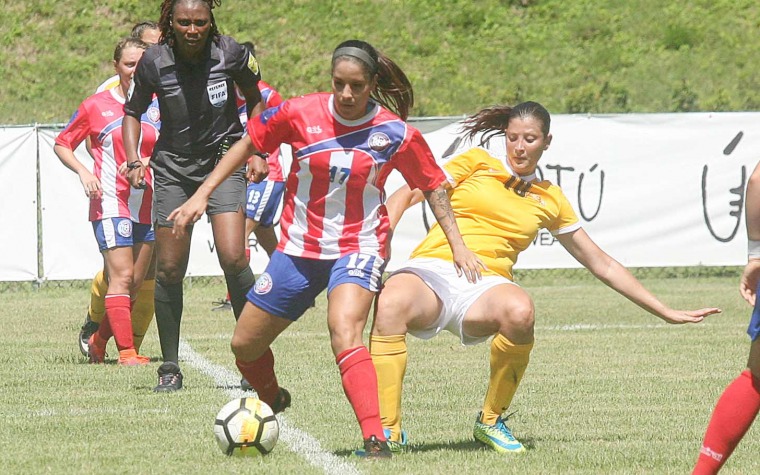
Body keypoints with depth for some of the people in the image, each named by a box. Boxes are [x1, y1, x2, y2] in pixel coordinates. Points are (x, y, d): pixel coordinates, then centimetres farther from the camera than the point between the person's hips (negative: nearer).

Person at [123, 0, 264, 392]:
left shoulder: (230, 54, -11)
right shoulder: (154, 62, -9)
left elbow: (254, 98, 9)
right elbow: (133, 111, 8)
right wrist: (133, 161, -5)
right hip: (173, 168, 1)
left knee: (233, 258, -17)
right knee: (169, 269, 1)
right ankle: (170, 367, 12)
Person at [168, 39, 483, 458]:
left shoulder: (396, 133, -10)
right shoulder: (299, 113, -9)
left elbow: (433, 186, 4)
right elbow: (248, 145, 6)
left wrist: (457, 245, 1)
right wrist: (202, 195, 3)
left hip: (358, 248, -3)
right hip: (298, 249, 4)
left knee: (344, 333, -32)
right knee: (244, 346, 11)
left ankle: (375, 441, -38)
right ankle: (272, 401, 44)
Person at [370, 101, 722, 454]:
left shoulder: (550, 200, 20)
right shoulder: (478, 163, 15)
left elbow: (601, 265, 26)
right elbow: (406, 195, 12)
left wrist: (666, 313, 25)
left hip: (485, 287, 2)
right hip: (430, 269, -1)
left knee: (520, 311, -36)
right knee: (391, 304, -38)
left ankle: (490, 421, -13)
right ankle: (388, 431, -31)